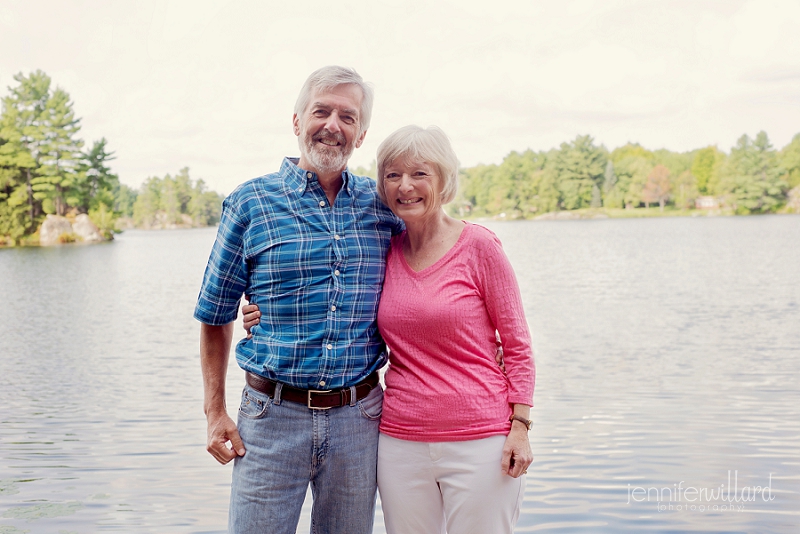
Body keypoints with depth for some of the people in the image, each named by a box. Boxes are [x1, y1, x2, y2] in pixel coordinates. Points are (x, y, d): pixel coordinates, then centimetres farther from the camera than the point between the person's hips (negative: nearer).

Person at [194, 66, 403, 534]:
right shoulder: (251, 202, -1)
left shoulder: (382, 206, 5)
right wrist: (215, 413, 1)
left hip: (357, 418, 2)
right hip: (273, 415, -2)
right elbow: (216, 316, 4)